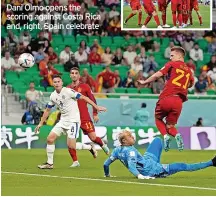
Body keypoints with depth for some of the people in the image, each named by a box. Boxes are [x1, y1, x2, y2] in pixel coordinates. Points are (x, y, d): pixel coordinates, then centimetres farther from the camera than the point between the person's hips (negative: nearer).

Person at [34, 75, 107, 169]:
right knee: (50, 139, -3)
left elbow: (83, 97, -16)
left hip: (73, 120, -7)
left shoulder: (68, 91, -14)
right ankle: (49, 163, 7)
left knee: (71, 146, -14)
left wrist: (96, 107, -21)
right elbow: (47, 110, 19)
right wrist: (40, 124, 19)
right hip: (63, 121, 7)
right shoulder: (53, 96, 7)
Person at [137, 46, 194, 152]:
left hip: (166, 98, -4)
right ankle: (176, 135, -18)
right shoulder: (189, 70, 16)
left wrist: (144, 82, 6)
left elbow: (157, 75, -4)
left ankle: (165, 135, -5)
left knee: (158, 118, 22)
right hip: (179, 101, 4)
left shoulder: (172, 64, 4)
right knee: (170, 126, 16)